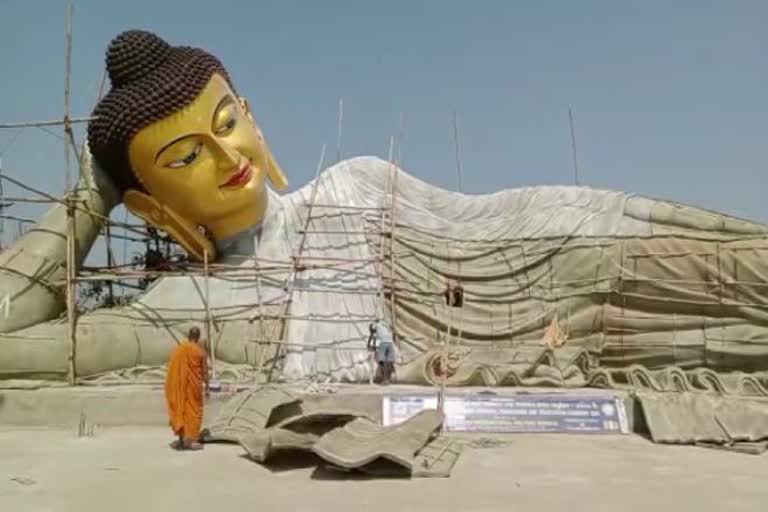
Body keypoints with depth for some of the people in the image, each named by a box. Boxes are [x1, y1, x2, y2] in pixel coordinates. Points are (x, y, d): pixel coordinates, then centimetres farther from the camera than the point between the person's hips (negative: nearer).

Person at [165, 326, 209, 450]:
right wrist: (206, 387, 6)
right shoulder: (201, 351, -3)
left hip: (176, 384, 4)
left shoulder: (177, 349, 6)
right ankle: (190, 440, 2)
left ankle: (182, 439, 15)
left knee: (179, 408, 12)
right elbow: (205, 371, -3)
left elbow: (173, 368, 6)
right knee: (192, 409, 4)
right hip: (192, 384, -4)